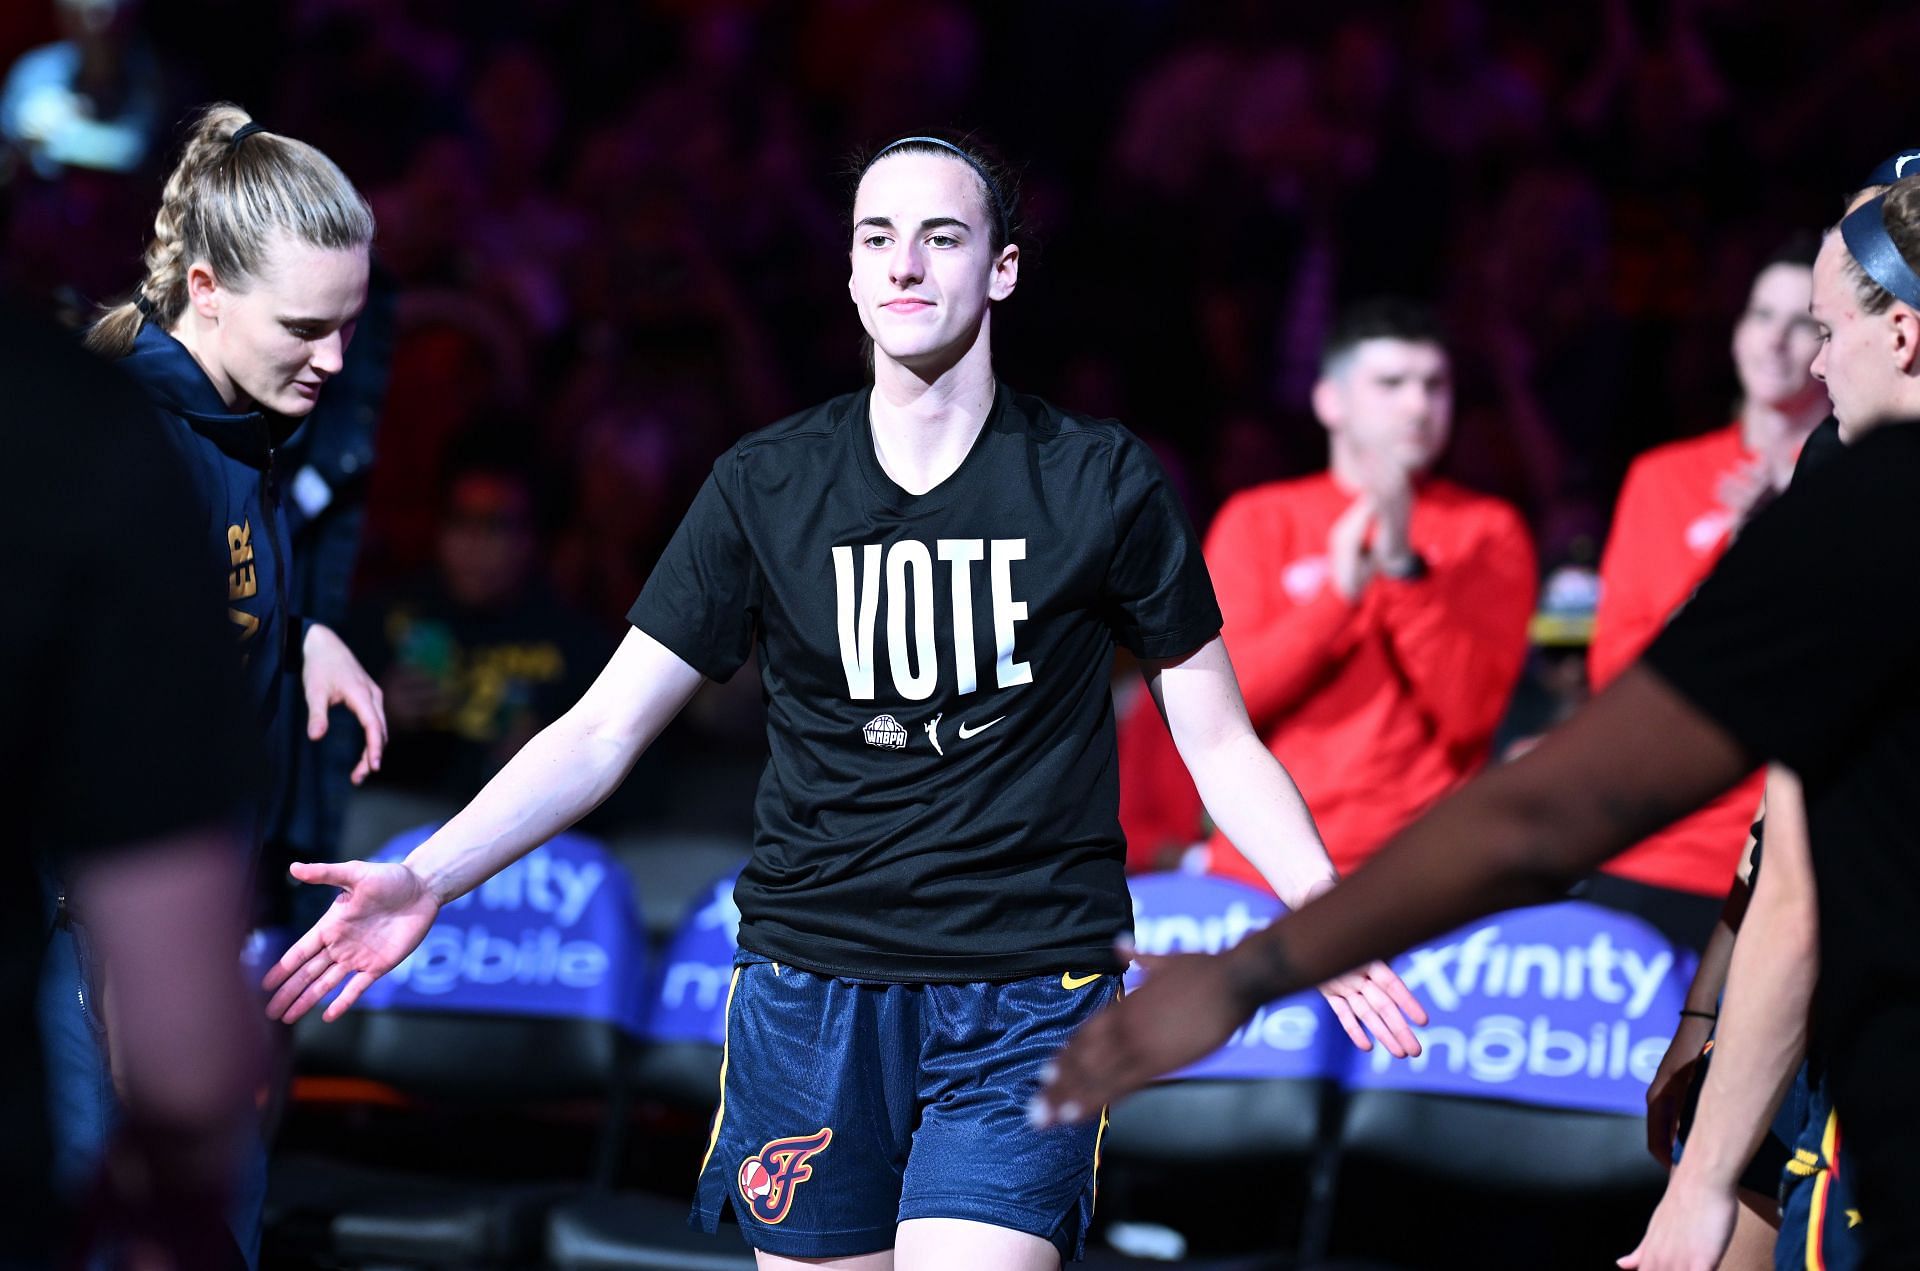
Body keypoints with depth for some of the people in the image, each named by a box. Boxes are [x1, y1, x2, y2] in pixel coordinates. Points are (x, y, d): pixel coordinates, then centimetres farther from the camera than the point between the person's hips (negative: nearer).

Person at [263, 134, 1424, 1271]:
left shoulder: (1101, 482, 0)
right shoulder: (766, 488, 3)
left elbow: (1221, 743, 5)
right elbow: (603, 730, 2)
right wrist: (425, 880, -10)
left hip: (1023, 1006, -2)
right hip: (813, 984, 2)